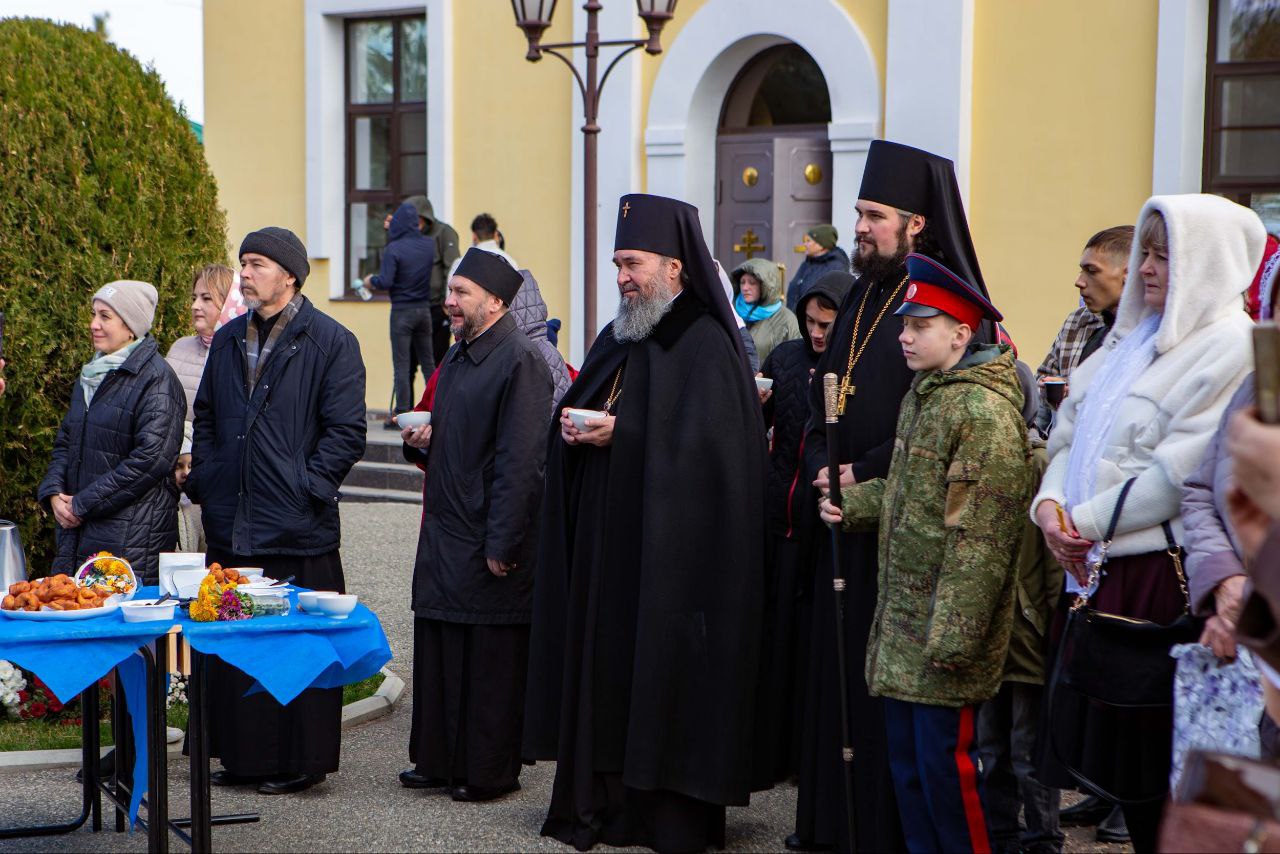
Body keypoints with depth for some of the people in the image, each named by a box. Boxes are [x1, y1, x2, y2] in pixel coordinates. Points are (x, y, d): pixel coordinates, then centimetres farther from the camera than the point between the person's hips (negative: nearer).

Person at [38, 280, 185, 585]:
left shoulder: (156, 378, -10)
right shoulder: (90, 376, 17)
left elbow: (151, 459, -18)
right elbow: (65, 442, 22)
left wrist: (83, 503, -14)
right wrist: (53, 493, 1)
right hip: (75, 532, 8)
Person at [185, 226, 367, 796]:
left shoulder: (331, 342, -5)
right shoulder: (228, 341, 14)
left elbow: (345, 432, -8)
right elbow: (205, 418, 23)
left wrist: (306, 488, -13)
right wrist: (203, 481, 11)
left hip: (298, 531, -6)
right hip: (231, 526, 6)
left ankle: (300, 760, 11)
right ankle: (242, 754, 22)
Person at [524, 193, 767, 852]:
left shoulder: (706, 345, -10)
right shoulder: (617, 340, 16)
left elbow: (701, 446, -18)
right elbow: (573, 412, 19)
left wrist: (621, 434, -19)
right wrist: (572, 425, -4)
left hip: (670, 547, -8)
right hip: (606, 540, 8)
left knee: (662, 669, -3)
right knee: (603, 665, 8)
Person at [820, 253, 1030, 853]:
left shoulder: (985, 410, -17)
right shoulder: (922, 394, 15)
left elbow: (981, 535, -22)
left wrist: (953, 634, -24)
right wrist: (852, 504, 12)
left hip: (946, 619, -9)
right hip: (901, 616, 10)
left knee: (945, 759, -4)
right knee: (905, 756, 15)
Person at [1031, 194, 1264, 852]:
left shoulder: (1232, 347, -9)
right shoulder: (1133, 337, 16)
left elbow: (1178, 472, -16)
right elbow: (1071, 433, 15)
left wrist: (1087, 521, -12)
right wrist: (1050, 502, -3)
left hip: (1163, 572, -8)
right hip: (1098, 568, 8)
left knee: (1154, 756, -2)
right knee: (1111, 744, 11)